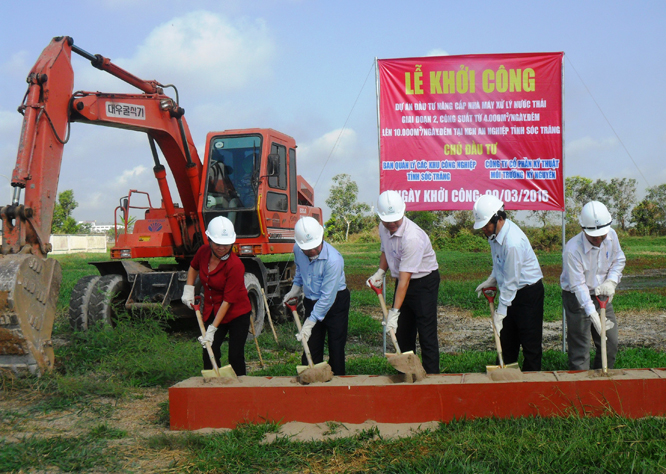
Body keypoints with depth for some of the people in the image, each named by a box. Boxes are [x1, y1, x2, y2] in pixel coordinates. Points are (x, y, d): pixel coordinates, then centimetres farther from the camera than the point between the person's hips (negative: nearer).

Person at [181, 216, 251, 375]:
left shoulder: (235, 265, -26)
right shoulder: (203, 252, -8)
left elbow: (228, 301, -23)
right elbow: (194, 267, 18)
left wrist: (212, 329, -23)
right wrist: (188, 289, 5)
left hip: (237, 314, -5)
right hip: (211, 311, 5)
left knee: (235, 357, -4)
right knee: (209, 354, 2)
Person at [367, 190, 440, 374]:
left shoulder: (411, 237, -30)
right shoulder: (383, 228, -5)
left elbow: (405, 278, -31)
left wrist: (395, 312, -30)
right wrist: (380, 272, 2)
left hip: (424, 281, -8)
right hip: (403, 281, 8)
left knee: (426, 332, -8)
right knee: (402, 332, 10)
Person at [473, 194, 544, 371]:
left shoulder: (513, 242, -30)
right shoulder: (495, 232, -2)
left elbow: (511, 280, -23)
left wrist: (501, 311, -16)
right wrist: (491, 280, 6)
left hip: (528, 292, -9)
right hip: (511, 291, 9)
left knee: (530, 343, 0)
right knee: (506, 341, 14)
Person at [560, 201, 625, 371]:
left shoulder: (611, 236, -9)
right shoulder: (572, 249, -28)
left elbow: (619, 260, 9)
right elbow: (578, 285, -26)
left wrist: (611, 281, -9)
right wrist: (593, 314, -33)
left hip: (602, 295, 6)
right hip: (577, 298, -6)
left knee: (610, 344, 10)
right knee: (579, 347, -5)